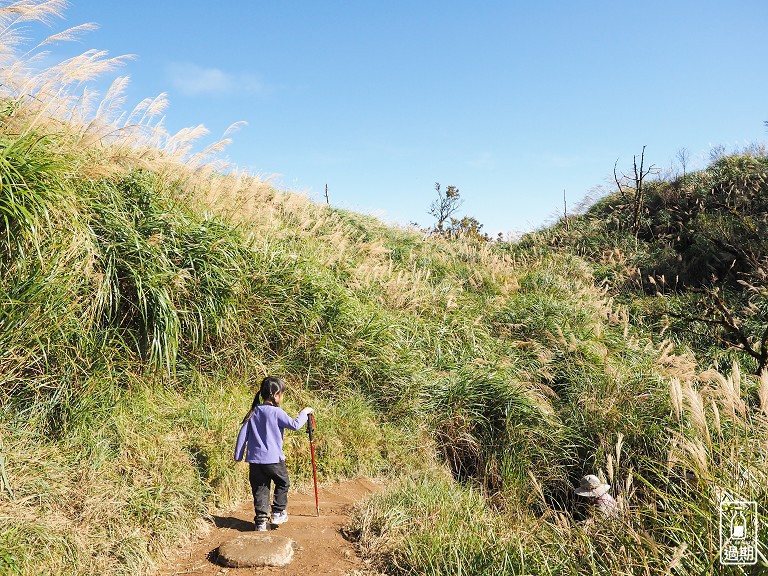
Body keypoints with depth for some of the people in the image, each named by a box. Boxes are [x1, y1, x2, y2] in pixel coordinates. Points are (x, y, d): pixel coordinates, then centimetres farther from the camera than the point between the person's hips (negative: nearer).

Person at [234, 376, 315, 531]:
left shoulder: (253, 412, 5)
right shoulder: (276, 412, -13)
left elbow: (243, 434, 7)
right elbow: (295, 425, -17)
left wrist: (238, 455, 14)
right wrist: (304, 413, -1)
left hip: (255, 459, 5)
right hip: (274, 459, -5)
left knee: (260, 489, 12)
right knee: (283, 483, 19)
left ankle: (261, 521, 12)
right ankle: (278, 513, 21)